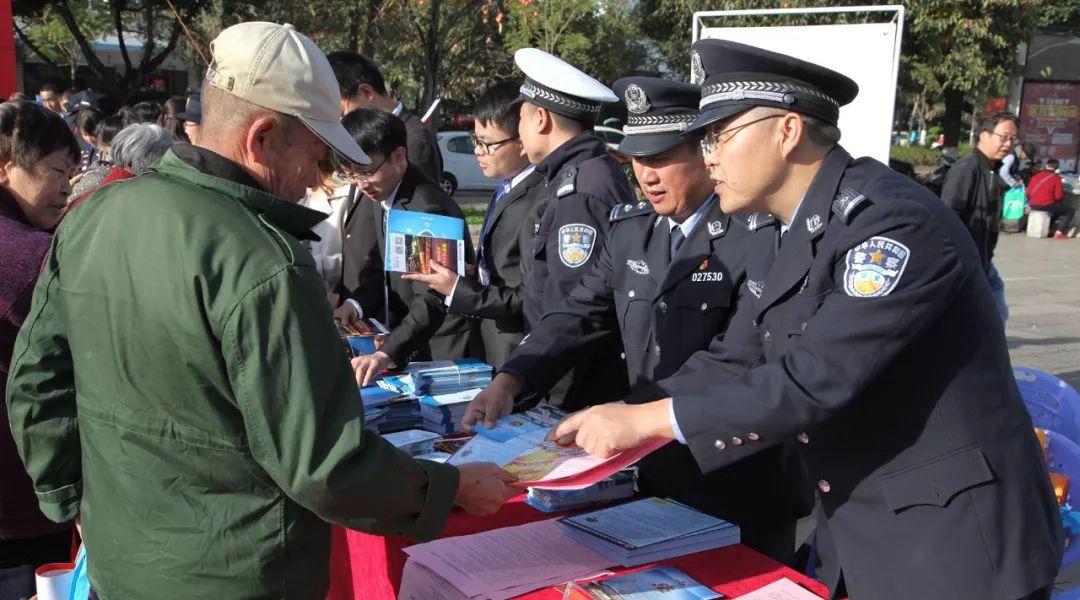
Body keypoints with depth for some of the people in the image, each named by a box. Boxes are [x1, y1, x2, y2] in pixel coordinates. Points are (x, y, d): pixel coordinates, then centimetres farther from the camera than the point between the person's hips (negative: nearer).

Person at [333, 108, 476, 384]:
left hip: (441, 352, -8)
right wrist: (355, 304, -10)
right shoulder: (375, 196, 3)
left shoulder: (428, 208, -24)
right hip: (407, 347, 8)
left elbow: (433, 300, -30)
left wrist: (386, 353, -40)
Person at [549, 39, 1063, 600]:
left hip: (950, 538, -8)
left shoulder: (895, 220, -23)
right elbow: (733, 362, 8)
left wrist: (643, 420, -25)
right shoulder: (792, 233, 6)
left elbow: (815, 378, -29)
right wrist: (614, 421, -4)